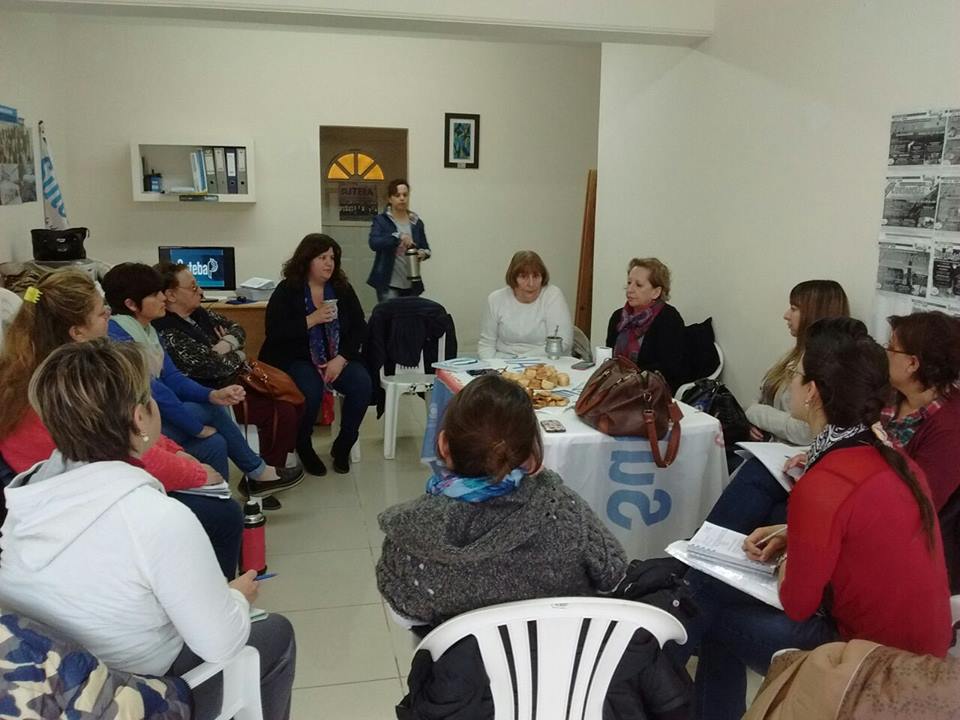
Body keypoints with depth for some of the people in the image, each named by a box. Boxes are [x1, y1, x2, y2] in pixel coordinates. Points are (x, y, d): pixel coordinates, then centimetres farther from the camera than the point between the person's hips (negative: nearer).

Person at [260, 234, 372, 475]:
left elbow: (359, 328, 3)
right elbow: (274, 332, -11)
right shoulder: (287, 290, -2)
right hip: (297, 359, -3)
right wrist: (312, 320, -19)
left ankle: (342, 446, -1)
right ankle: (303, 447, -3)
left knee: (363, 384, -24)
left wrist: (341, 359, -12)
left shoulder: (343, 289, 8)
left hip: (338, 357, 4)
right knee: (311, 390, -33)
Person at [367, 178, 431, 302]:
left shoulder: (417, 222, 9)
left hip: (412, 285, 4)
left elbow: (426, 247, 13)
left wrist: (423, 253, -11)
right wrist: (398, 236, -32)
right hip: (388, 284, -4)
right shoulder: (381, 220, -2)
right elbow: (374, 243, -18)